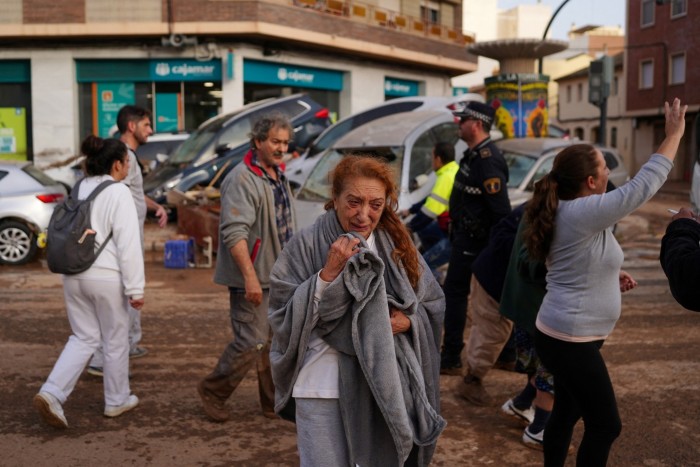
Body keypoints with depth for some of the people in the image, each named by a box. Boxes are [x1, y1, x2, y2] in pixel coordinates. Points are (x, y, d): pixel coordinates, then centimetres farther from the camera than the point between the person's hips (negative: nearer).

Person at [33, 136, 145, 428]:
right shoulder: (118, 193, -13)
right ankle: (117, 401, 25)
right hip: (106, 278, -7)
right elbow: (128, 244, -17)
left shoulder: (79, 190, 9)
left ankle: (51, 394, 2)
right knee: (115, 340, 11)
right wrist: (135, 288, -14)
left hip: (74, 275, 7)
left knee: (83, 338, 16)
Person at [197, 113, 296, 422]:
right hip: (253, 278, -9)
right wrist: (250, 276, -30)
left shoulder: (279, 176, 13)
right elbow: (234, 233, -25)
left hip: (279, 276, 9)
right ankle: (212, 391, 17)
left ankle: (276, 403, 26)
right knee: (252, 343, -5)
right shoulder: (242, 180, -18)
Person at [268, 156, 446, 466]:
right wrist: (328, 273, -22)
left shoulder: (397, 245, 2)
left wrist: (408, 321, -12)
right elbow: (283, 318, -13)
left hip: (383, 385, 4)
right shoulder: (307, 245, -9)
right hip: (323, 386, -3)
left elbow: (432, 304, 8)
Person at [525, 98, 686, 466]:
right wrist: (674, 133, -10)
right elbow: (643, 185, -20)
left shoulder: (567, 211, 8)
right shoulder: (584, 212, -22)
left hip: (561, 335, 10)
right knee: (605, 425, 2)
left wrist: (612, 277, 7)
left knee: (567, 413, 20)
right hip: (571, 341, -10)